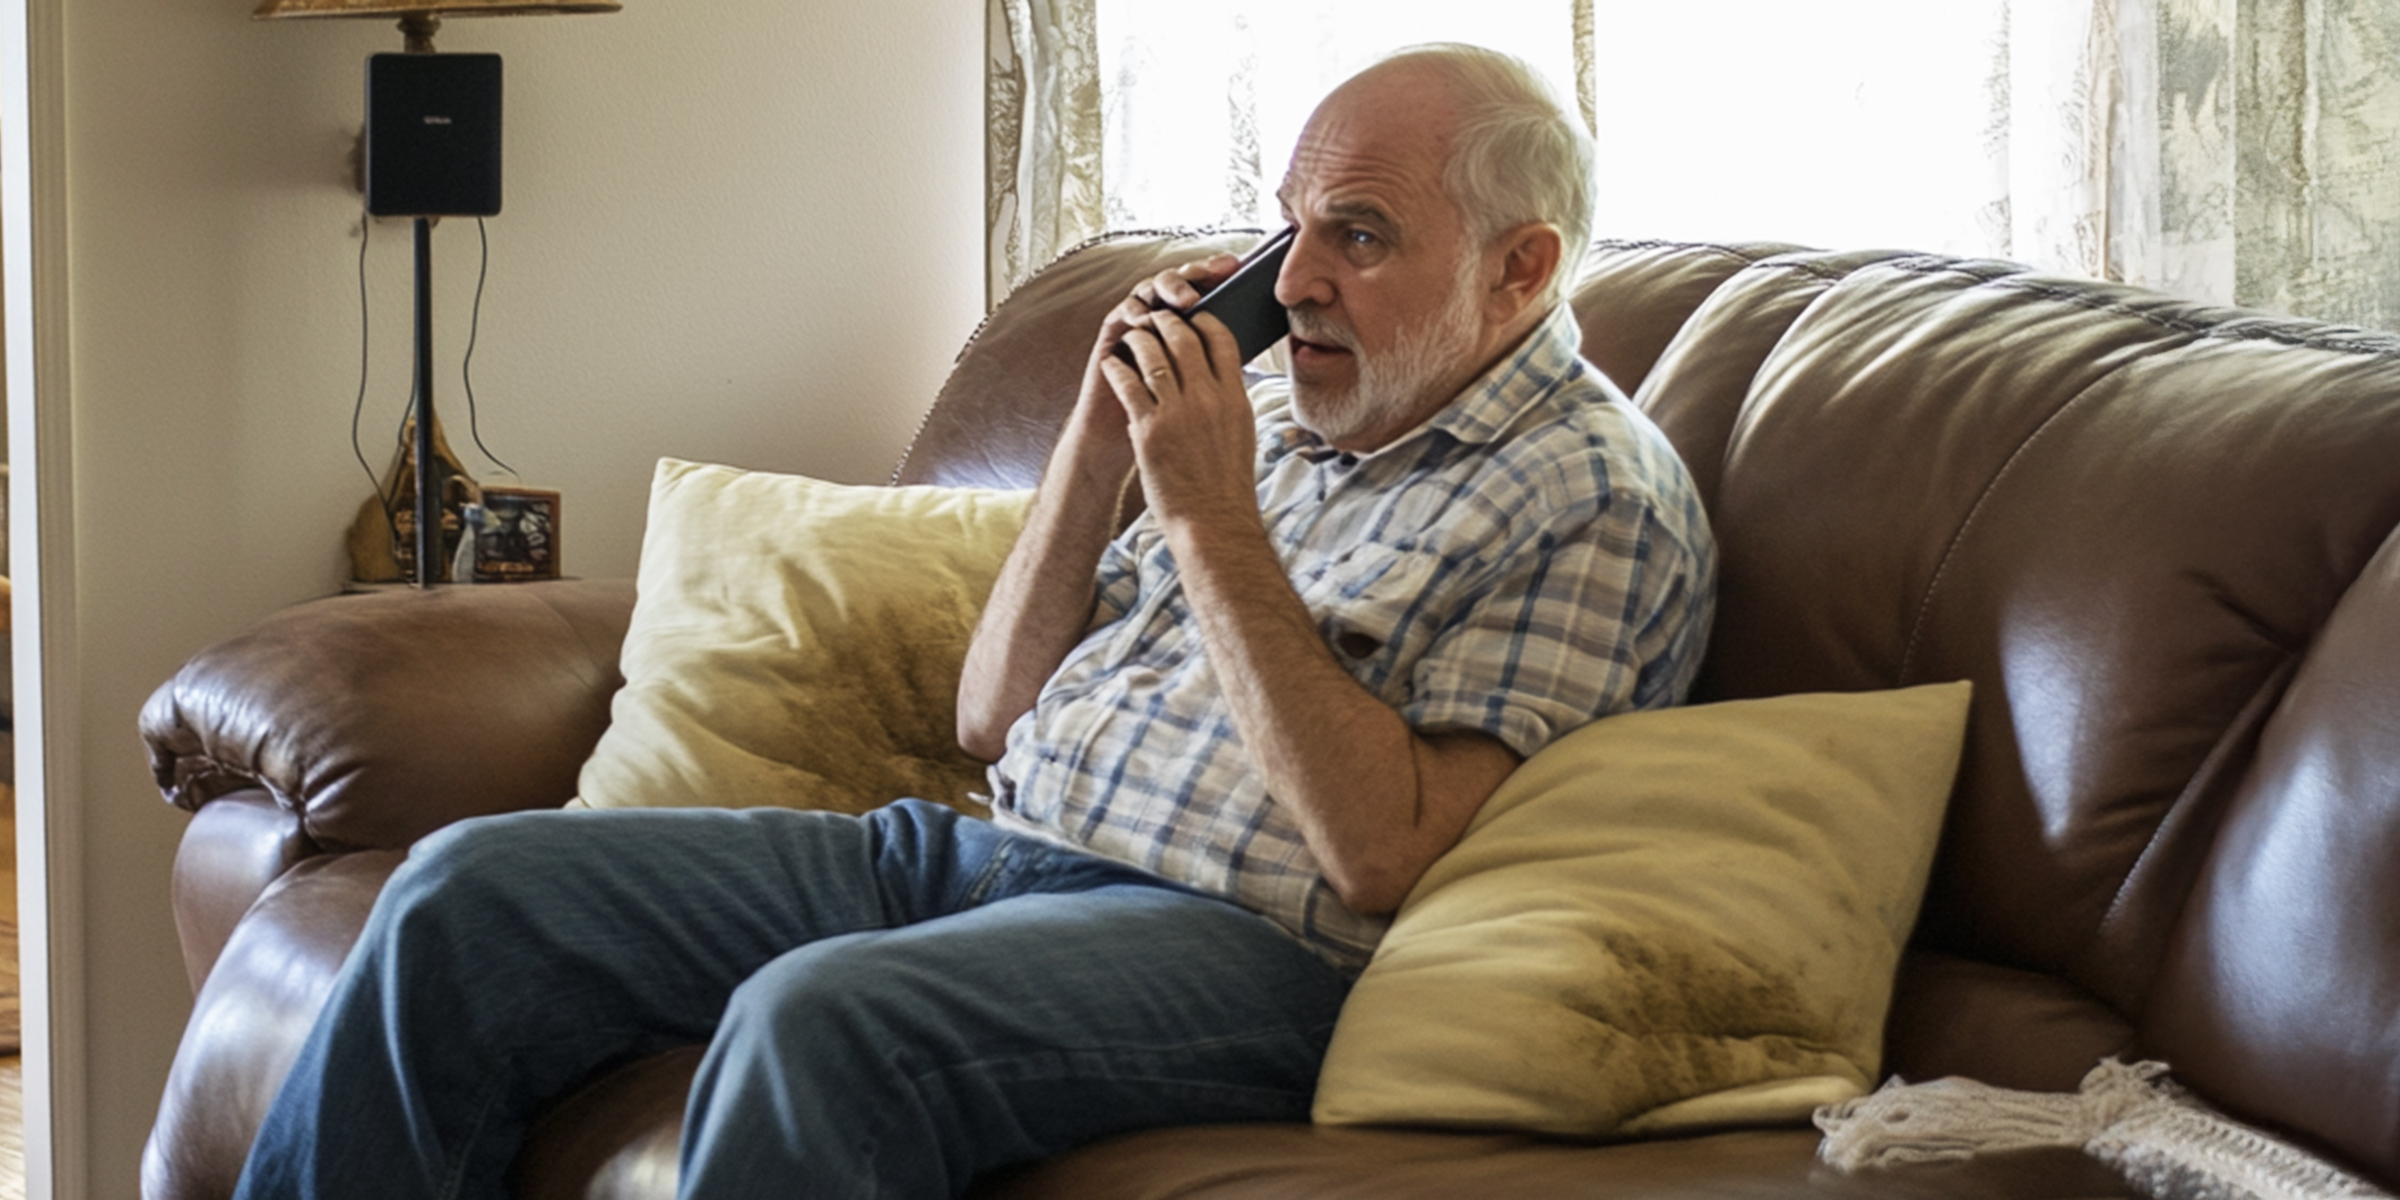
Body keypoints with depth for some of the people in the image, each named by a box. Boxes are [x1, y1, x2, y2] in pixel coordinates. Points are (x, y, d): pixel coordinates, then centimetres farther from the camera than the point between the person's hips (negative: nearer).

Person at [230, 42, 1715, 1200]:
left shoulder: (1603, 498, -4)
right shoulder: (1276, 416, 18)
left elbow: (1385, 856, -16)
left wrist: (1217, 527, -15)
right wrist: (1100, 445, 5)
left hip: (1235, 939, -8)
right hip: (986, 850, 8)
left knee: (821, 1018, -38)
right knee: (475, 892, -5)